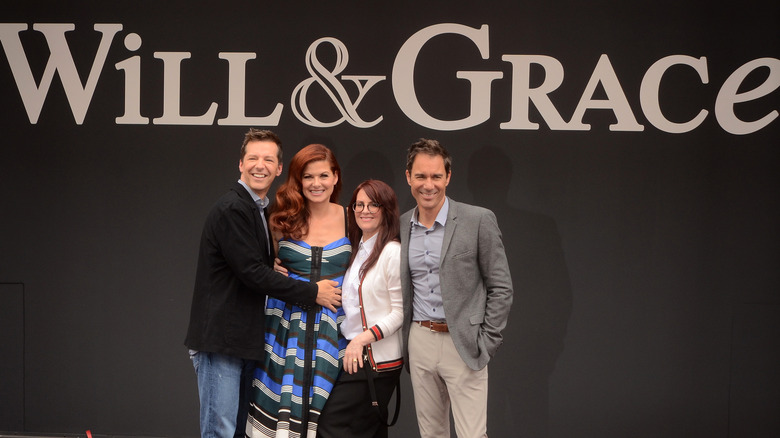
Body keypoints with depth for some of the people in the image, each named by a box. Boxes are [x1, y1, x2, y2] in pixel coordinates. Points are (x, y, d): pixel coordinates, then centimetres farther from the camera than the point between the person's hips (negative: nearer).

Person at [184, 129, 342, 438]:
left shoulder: (261, 210, 16)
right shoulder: (231, 209, -14)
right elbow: (252, 273, -19)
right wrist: (312, 293, -13)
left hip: (245, 340, 10)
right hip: (220, 338, -10)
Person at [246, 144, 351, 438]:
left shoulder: (350, 220, 2)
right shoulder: (283, 220, 3)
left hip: (332, 328, 0)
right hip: (287, 323, 0)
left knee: (321, 402, 3)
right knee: (283, 400, -1)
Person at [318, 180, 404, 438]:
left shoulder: (393, 252, -12)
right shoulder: (357, 249, 15)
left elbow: (400, 312, -15)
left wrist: (362, 339, -21)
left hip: (377, 358, -8)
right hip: (354, 354, 8)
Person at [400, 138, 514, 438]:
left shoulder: (479, 220, -7)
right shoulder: (400, 226, 7)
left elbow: (501, 288, -4)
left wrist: (486, 343, -8)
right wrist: (403, 341, 9)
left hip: (463, 345, -4)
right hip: (419, 343, 4)